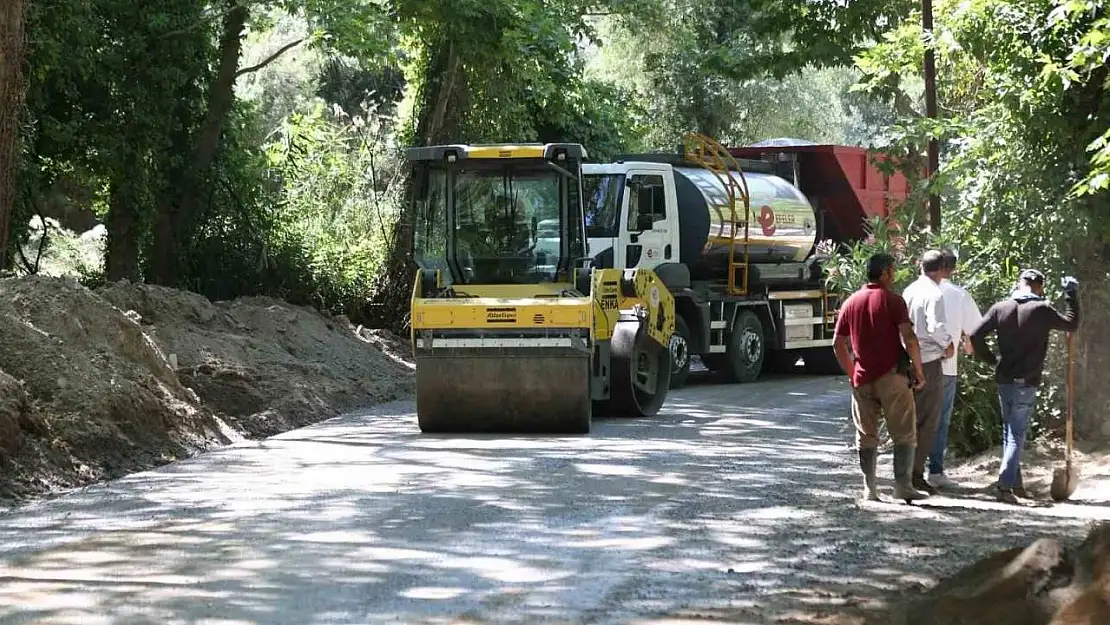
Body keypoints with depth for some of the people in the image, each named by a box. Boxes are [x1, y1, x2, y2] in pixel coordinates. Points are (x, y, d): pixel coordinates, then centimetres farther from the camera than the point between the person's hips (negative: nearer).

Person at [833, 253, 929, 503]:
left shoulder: (851, 303, 10)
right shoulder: (892, 301, -6)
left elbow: (838, 344, 12)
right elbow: (909, 339, -14)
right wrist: (918, 370, -5)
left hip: (862, 379, 5)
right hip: (891, 377, -5)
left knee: (866, 436, 9)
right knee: (904, 434, 2)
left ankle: (869, 489, 6)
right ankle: (903, 485, -5)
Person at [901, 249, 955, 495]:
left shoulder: (909, 291, 9)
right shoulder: (934, 294, -14)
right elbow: (936, 326, -23)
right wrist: (948, 344, -5)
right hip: (929, 362, -8)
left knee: (913, 418, 16)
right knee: (929, 421, -1)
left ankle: (907, 472, 20)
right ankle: (916, 473, -4)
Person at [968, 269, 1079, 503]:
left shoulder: (1000, 308, 2)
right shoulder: (1041, 309, -10)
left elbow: (974, 335, -2)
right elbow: (1071, 324, 2)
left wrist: (990, 359, 10)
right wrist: (1071, 295, 11)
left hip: (1003, 380, 5)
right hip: (1026, 382, -5)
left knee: (1010, 432, 17)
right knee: (1017, 435, -4)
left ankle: (1015, 483, 23)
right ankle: (1005, 484, -16)